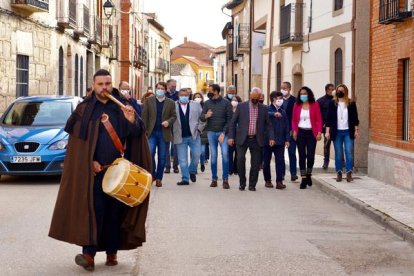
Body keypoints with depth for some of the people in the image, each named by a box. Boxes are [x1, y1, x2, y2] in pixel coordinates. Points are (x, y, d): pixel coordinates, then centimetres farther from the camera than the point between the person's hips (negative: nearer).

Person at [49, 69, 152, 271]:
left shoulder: (122, 107, 7)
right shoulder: (84, 109, 3)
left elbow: (136, 135, 2)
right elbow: (77, 140, 2)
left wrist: (131, 121, -19)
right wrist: (90, 162, -8)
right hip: (93, 169, -2)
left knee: (115, 210, 5)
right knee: (93, 209, -9)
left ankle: (112, 253, 14)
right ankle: (89, 254, -12)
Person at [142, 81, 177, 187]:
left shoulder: (170, 103, 8)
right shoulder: (149, 101, 6)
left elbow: (174, 116, 8)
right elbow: (144, 116, 2)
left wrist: (168, 122, -14)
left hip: (164, 133, 1)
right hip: (152, 132, -1)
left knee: (162, 157, 4)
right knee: (150, 153, -14)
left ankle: (159, 178, 13)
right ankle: (152, 174, 4)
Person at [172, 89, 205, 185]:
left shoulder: (196, 105, 7)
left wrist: (199, 129, 0)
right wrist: (173, 134, -8)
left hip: (194, 136, 1)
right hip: (180, 137, -1)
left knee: (196, 155, -1)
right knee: (182, 160, 2)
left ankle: (192, 172, 24)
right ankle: (185, 179, 10)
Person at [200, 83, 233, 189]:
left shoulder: (226, 103, -2)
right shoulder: (207, 103, 6)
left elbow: (229, 120, -3)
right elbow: (201, 118, 6)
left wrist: (224, 133, -10)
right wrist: (206, 116, -18)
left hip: (223, 132, -2)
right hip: (211, 132, 3)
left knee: (225, 154, -11)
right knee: (213, 155, 4)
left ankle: (225, 180, -5)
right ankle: (214, 179, 12)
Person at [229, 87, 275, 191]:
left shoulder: (263, 109, 6)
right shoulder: (241, 106, 1)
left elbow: (268, 124, 9)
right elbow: (233, 122, 2)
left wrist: (271, 137, -3)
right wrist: (231, 136, -5)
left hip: (256, 140, 2)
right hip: (242, 139, -2)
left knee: (256, 163, 1)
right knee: (240, 159, -10)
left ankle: (252, 185, 13)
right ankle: (242, 183, 7)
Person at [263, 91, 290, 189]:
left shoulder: (282, 112, 11)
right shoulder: (267, 110, -3)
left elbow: (286, 126, 12)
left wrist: (287, 139, 6)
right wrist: (273, 114, -42)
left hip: (279, 141, 3)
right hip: (267, 140, -3)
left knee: (280, 161, -4)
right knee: (266, 161, 6)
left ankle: (279, 181, -3)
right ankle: (268, 180, 18)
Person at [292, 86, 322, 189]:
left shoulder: (315, 105, 1)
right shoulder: (296, 105, 7)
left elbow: (319, 119, 0)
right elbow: (294, 120, 10)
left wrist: (319, 132, -10)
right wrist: (294, 130, -5)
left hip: (311, 133, -1)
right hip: (300, 132, 1)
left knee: (310, 156, -5)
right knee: (302, 156, 0)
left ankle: (309, 175, 19)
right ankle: (303, 179, 3)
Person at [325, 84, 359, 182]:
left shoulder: (351, 103, 3)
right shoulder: (333, 103, 3)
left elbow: (355, 118, 6)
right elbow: (329, 118, 3)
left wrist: (356, 130, 2)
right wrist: (327, 131, -2)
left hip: (348, 132, 0)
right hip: (337, 132, 1)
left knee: (349, 152, -7)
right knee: (338, 154, 5)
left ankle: (349, 173, -5)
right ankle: (339, 173, 12)